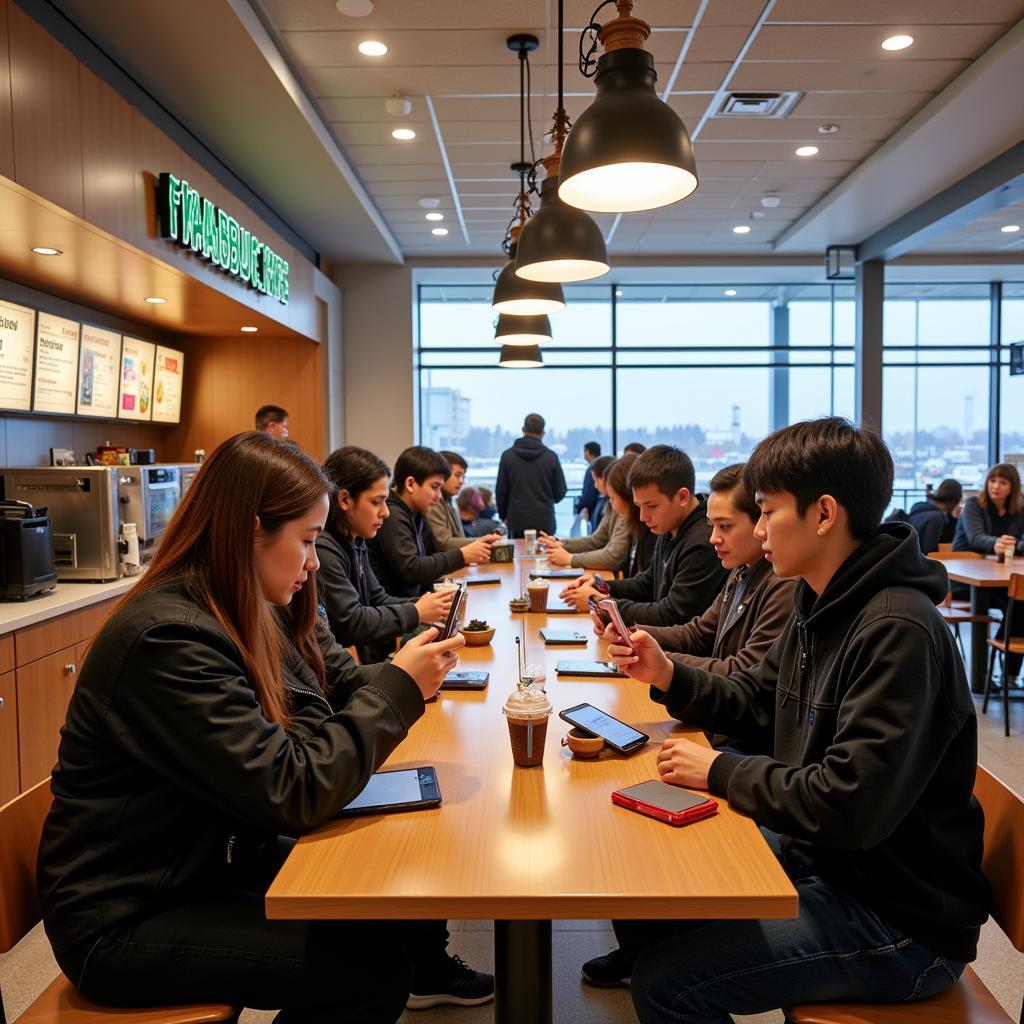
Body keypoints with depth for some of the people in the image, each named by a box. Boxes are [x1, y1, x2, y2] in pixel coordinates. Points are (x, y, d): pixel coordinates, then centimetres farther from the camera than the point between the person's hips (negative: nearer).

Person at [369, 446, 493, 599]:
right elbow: (411, 570, -22)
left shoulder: (416, 514, 11)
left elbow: (435, 554, 16)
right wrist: (461, 556, -18)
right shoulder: (391, 515, -16)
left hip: (410, 597, 8)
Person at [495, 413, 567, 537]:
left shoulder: (508, 455, -1)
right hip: (544, 522, -1)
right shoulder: (551, 457, -3)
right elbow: (560, 492, 3)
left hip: (517, 521, 1)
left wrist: (504, 515, 17)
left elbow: (500, 491, 2)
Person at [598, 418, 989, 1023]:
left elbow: (851, 805, -31)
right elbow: (756, 702, 14)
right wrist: (668, 676, -1)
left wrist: (720, 773, -19)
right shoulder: (824, 604, 3)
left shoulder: (898, 632, -28)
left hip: (899, 915, -9)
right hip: (815, 857, 9)